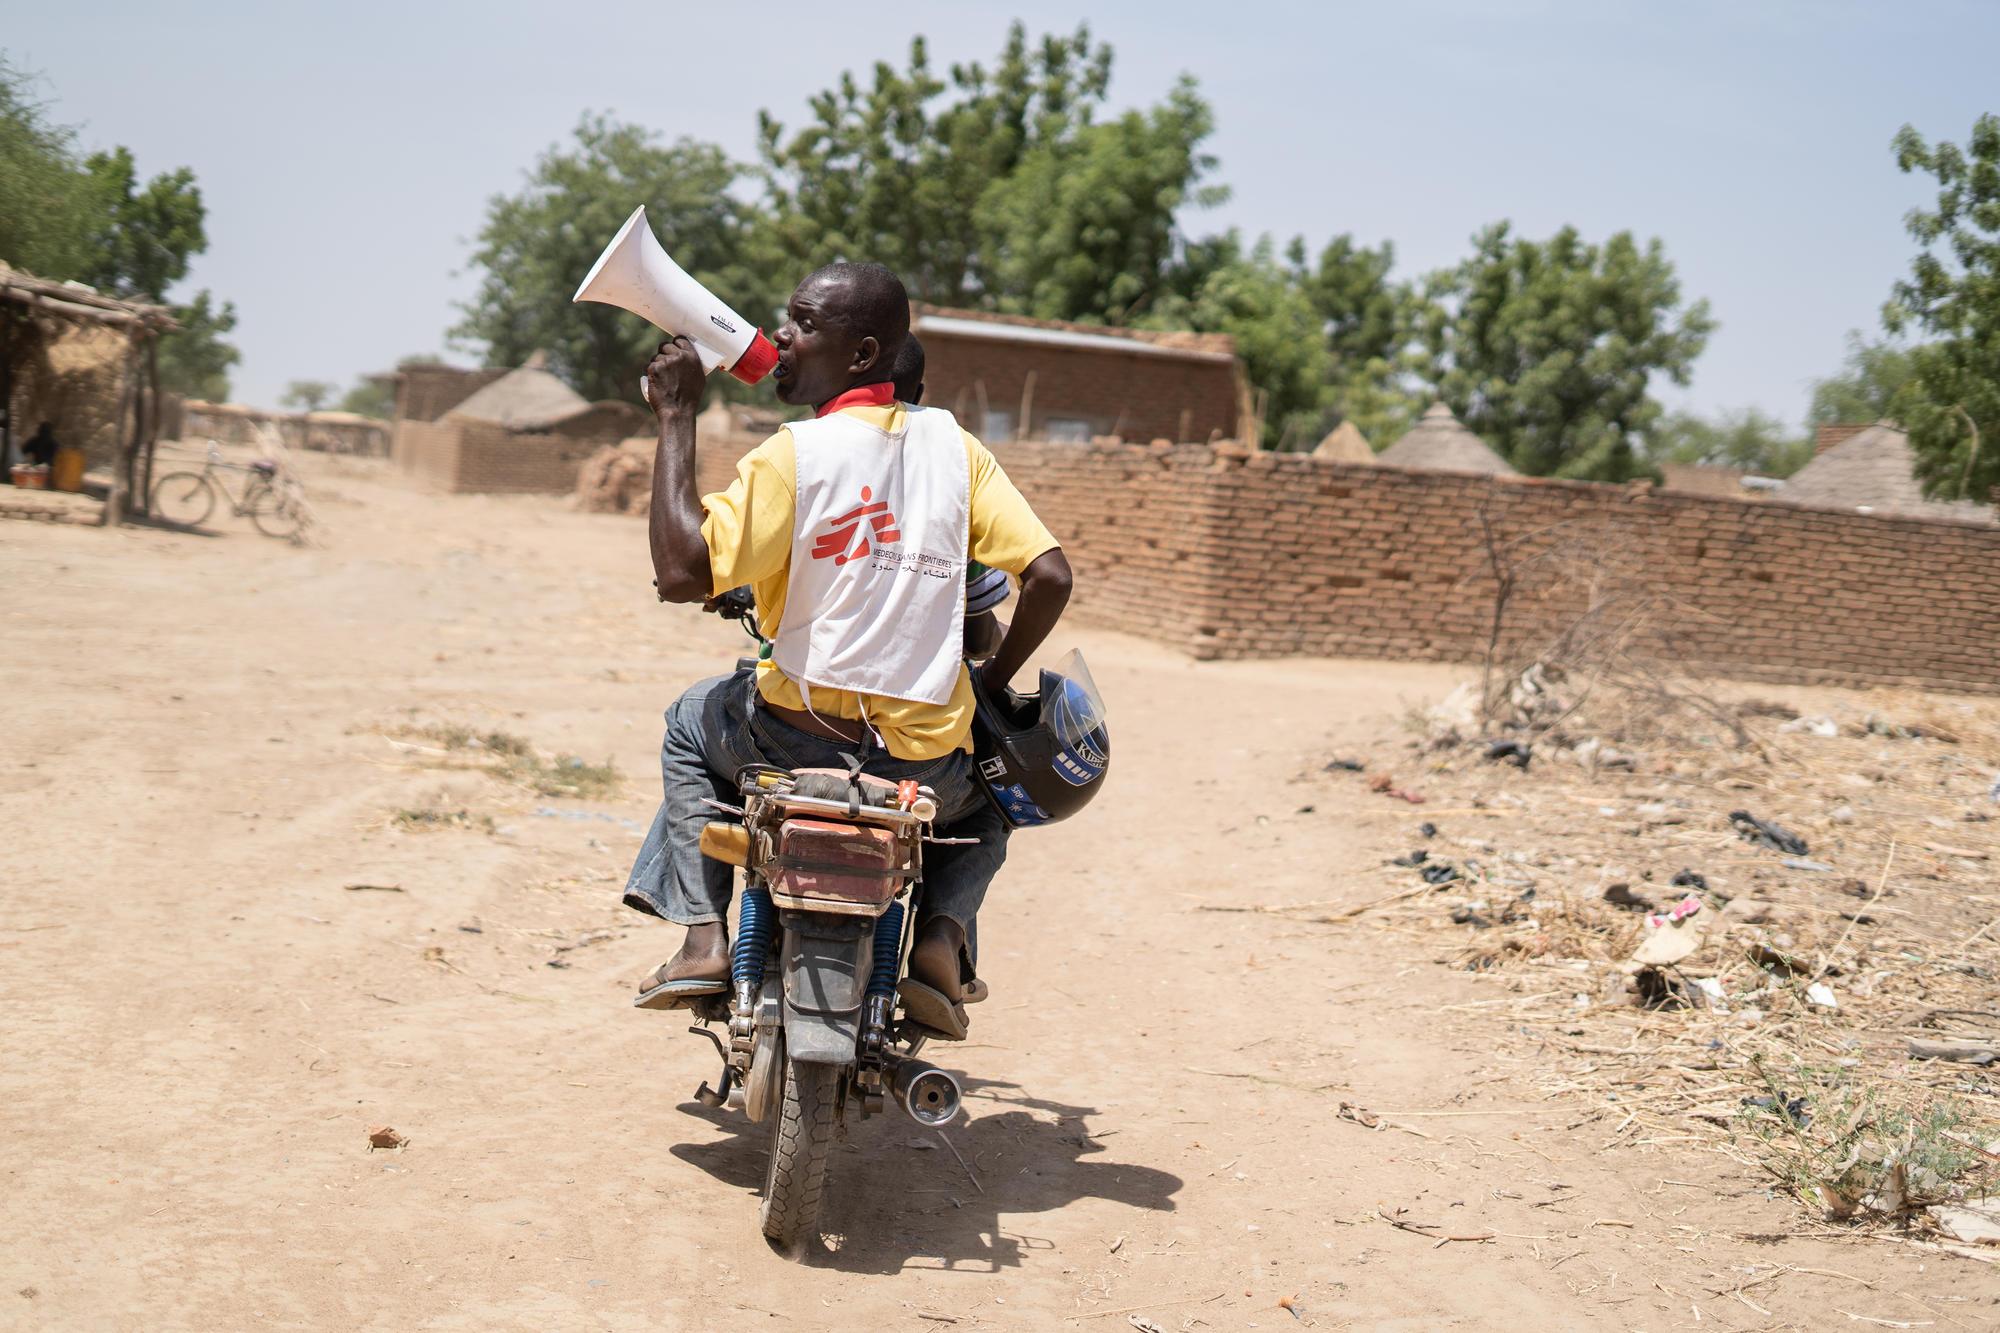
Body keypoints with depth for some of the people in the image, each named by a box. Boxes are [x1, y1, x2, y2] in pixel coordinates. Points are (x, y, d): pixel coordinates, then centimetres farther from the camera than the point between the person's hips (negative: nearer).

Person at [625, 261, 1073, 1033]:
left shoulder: (793, 456, -11)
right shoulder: (954, 445, 3)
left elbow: (682, 573, -17)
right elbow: (1050, 576, -1)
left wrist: (675, 418, -11)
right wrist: (991, 681, 15)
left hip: (803, 736, -3)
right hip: (930, 764, 3)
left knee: (692, 724, 30)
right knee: (987, 804, 37)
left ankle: (704, 933, 17)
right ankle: (942, 933, 6)